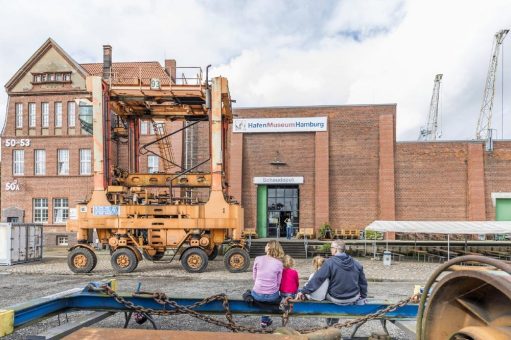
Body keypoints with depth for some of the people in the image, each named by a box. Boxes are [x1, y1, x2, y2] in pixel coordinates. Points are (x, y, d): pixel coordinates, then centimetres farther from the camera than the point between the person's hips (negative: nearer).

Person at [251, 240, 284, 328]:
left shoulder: (258, 259, -7)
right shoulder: (279, 263, -7)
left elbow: (254, 277, 2)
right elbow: (278, 282, -1)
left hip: (257, 295, 0)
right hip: (272, 296, 0)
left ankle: (265, 320, 42)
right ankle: (264, 320, 40)